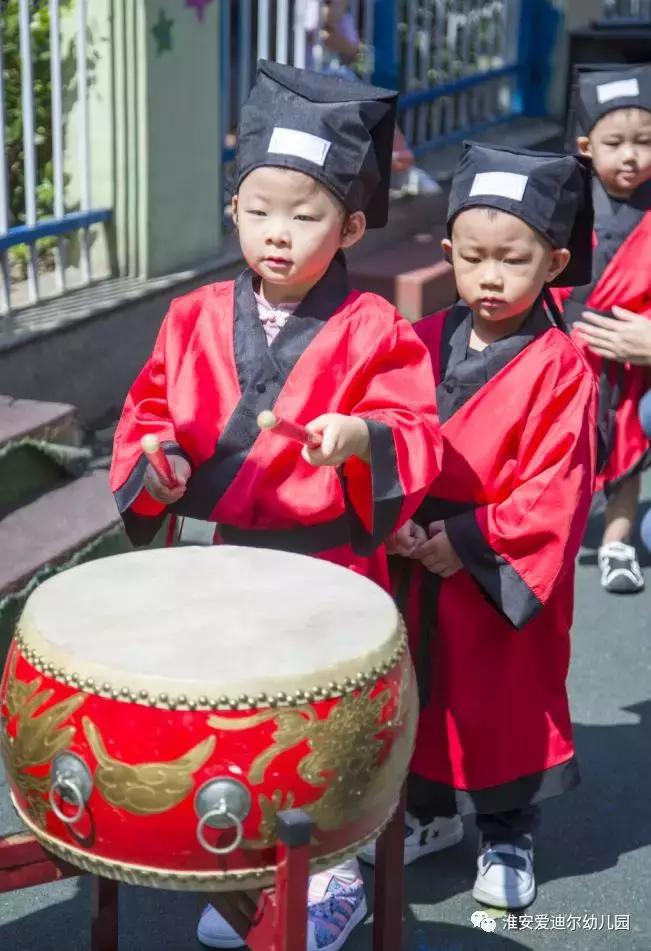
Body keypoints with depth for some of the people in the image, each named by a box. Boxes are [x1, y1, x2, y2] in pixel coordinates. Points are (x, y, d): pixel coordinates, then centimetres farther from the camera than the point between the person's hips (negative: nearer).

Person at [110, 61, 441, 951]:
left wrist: (363, 437, -34)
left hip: (330, 569, -4)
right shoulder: (196, 319, 0)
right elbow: (148, 412, 8)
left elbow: (417, 438, -14)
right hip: (227, 561, 5)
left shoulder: (374, 333, -11)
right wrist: (156, 459, -13)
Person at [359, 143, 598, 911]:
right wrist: (394, 520, -11)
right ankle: (430, 813, 40)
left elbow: (555, 488, -17)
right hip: (414, 568, 5)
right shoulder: (422, 344, 1)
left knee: (506, 703, 10)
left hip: (503, 576, -5)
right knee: (418, 694, 18)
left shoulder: (560, 369, -14)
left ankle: (507, 836, 30)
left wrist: (471, 541, -20)